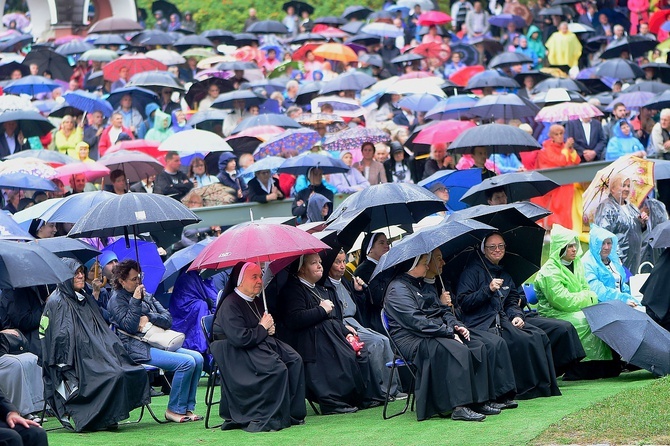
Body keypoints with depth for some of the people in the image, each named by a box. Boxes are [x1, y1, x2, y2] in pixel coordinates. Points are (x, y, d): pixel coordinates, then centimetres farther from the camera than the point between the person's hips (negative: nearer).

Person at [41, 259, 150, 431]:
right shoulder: (56, 302, -3)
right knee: (115, 376, -30)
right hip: (79, 363, -8)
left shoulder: (87, 299, 22)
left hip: (96, 355, 8)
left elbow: (103, 331, 23)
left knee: (138, 372, -12)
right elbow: (61, 336, -12)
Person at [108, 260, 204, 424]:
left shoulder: (147, 296, 21)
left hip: (157, 342, 8)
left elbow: (168, 319, 12)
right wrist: (135, 301, -16)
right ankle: (174, 410, -14)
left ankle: (187, 408, -7)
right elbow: (130, 327, -13)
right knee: (186, 362, -23)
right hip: (138, 349, -8)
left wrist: (149, 318, -5)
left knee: (197, 358, -10)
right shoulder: (117, 299, 0)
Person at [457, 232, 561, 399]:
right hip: (481, 325, -7)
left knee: (539, 336, -18)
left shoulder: (505, 274, 23)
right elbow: (464, 302, -9)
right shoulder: (473, 271, 1)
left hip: (503, 320, 7)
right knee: (523, 341, -28)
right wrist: (488, 290, -18)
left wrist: (517, 316, 0)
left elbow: (512, 301, 22)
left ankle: (544, 386, -14)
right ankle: (526, 389, -20)